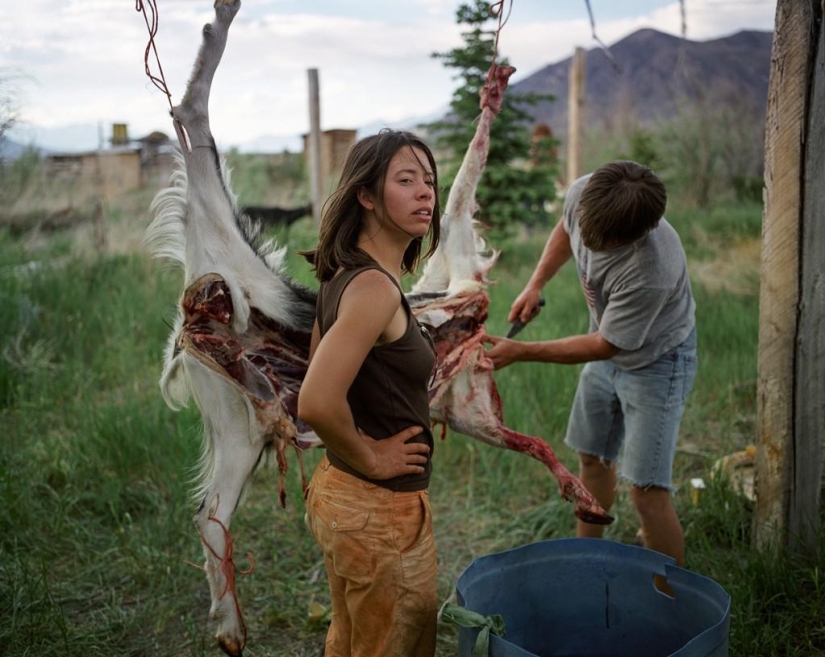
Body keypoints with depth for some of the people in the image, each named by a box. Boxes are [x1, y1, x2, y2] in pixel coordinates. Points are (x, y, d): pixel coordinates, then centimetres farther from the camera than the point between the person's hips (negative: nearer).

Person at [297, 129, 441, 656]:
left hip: (340, 491, 9)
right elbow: (317, 404, -35)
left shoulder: (348, 272, 4)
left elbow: (324, 372, 16)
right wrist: (370, 458, -19)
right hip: (381, 510, -8)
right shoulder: (375, 287, -25)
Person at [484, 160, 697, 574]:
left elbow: (603, 346, -27)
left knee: (646, 490, -10)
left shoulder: (651, 272, -41)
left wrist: (519, 352, -24)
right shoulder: (581, 193, -22)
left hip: (655, 359, -7)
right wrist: (534, 285, -6)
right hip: (608, 349, 7)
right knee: (592, 458, 20)